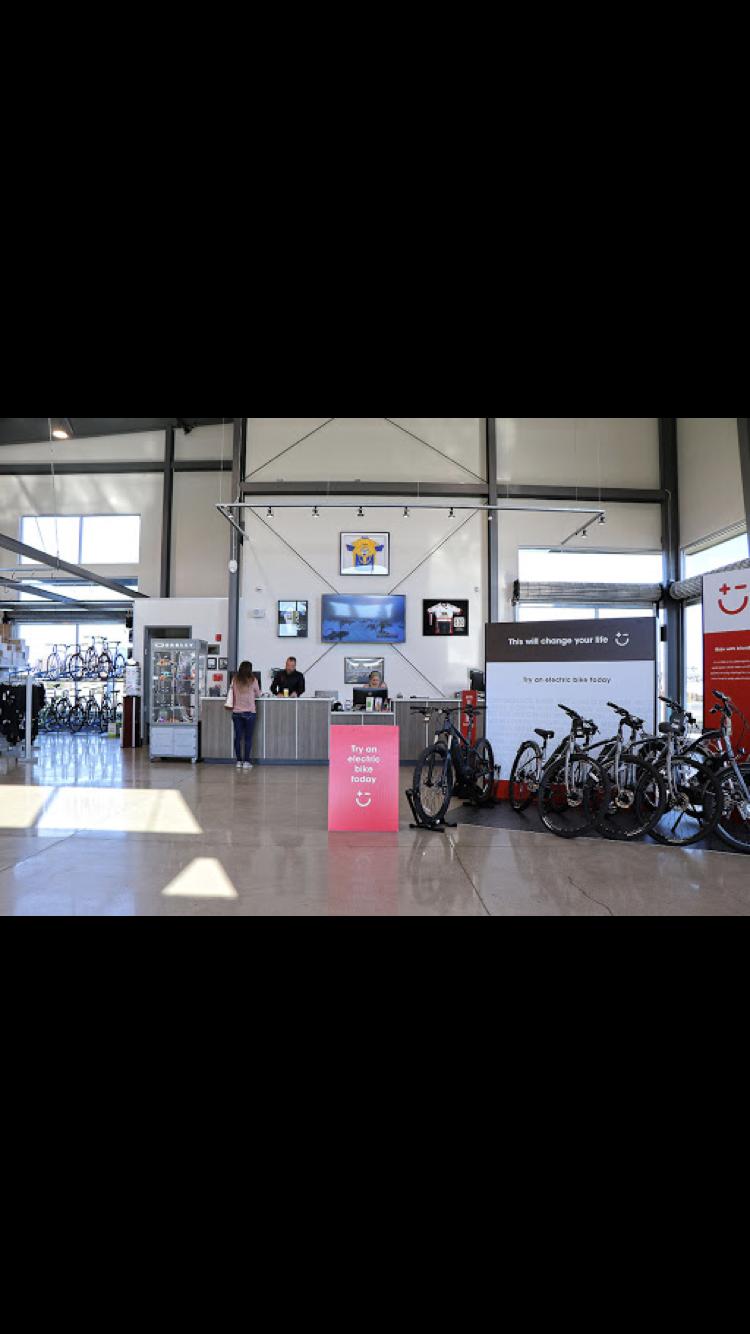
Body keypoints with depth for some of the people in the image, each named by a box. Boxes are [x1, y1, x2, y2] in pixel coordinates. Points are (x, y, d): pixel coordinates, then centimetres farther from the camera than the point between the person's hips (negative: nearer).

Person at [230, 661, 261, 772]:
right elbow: (257, 694, 6)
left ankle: (239, 761, 12)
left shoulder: (235, 680, -1)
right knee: (248, 738, 2)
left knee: (238, 737, 8)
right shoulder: (253, 680, -6)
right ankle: (246, 762, 1)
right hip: (250, 712, -2)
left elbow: (232, 693, 10)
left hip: (236, 712, 3)